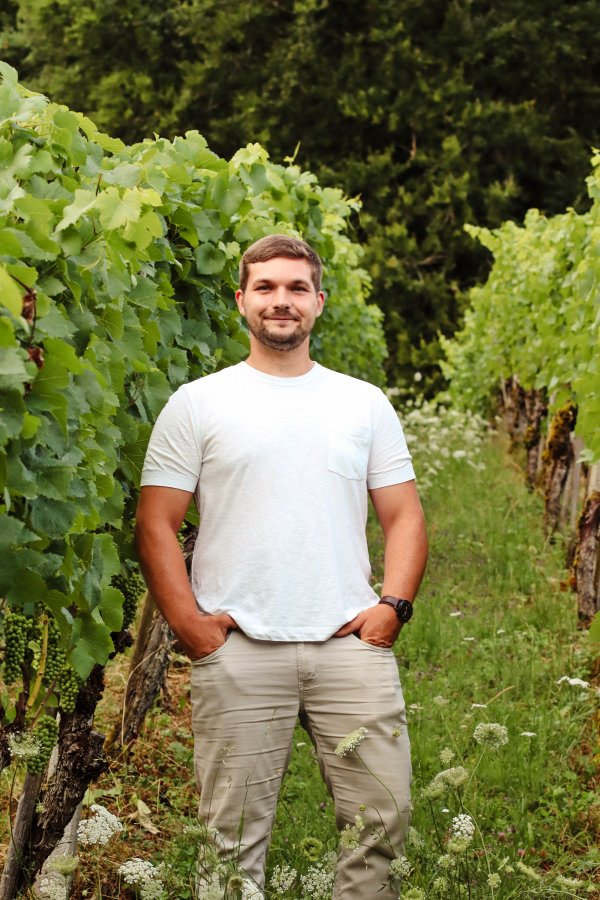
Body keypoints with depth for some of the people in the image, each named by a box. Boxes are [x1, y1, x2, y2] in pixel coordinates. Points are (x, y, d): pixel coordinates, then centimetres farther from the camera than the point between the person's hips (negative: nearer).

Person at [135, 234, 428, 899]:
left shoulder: (365, 403, 14)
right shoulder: (197, 404, 7)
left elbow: (403, 516, 14)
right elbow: (155, 524, 4)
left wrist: (393, 605, -1)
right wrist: (187, 621, -7)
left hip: (351, 645, 2)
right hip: (236, 650, -2)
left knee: (383, 816, -1)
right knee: (233, 834, 0)